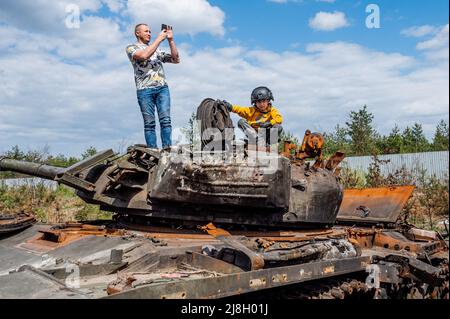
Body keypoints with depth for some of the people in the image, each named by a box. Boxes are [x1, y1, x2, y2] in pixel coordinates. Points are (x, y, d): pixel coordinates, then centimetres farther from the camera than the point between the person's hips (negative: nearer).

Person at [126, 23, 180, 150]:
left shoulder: (157, 50, 25)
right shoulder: (131, 48, 11)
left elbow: (176, 59, 16)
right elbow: (143, 55, -12)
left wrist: (170, 40, 8)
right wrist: (159, 39, -8)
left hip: (162, 88, 4)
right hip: (145, 89, -3)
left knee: (165, 119, -9)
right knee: (149, 123, -5)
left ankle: (167, 148, -13)